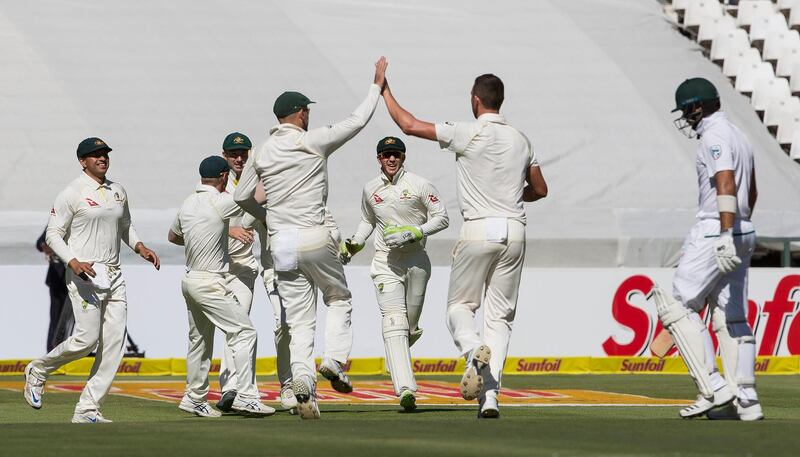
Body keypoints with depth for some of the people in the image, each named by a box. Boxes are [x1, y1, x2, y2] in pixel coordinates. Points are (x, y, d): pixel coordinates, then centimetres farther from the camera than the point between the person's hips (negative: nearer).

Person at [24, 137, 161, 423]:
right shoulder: (72, 194, -6)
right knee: (87, 339, -14)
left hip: (113, 276, 7)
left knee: (114, 342, -3)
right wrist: (73, 262, -21)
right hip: (84, 275, -7)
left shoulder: (118, 192, 14)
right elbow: (53, 234, -6)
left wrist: (139, 246, 8)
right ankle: (38, 371, 13)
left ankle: (87, 410, 0)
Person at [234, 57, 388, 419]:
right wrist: (378, 84, 11)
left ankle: (302, 380, -11)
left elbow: (241, 197, 14)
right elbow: (357, 121, -1)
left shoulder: (261, 153, 9)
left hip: (280, 241, 4)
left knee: (299, 318, 6)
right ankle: (334, 360, -4)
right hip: (314, 238, -4)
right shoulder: (313, 142, -5)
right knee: (339, 299, 17)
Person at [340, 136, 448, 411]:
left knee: (411, 328, 9)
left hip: (416, 261, -1)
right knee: (393, 321, -17)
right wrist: (353, 245, 11)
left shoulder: (419, 185, -3)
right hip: (385, 262, 1)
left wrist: (413, 233, -17)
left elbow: (442, 218, -4)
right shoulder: (370, 190, 8)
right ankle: (406, 390, -28)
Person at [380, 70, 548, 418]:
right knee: (500, 315, 6)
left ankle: (475, 351, -22)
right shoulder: (520, 140, 10)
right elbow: (539, 190, 19)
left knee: (459, 306, 11)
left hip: (478, 231, -4)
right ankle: (490, 396, -7)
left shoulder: (467, 134, -6)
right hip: (514, 231, 4)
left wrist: (384, 90, 11)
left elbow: (409, 125, -2)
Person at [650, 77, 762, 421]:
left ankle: (714, 389, -12)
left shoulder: (714, 137, -13)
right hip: (743, 233, 10)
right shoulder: (738, 136, 18)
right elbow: (751, 193, 28)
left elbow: (726, 185, -27)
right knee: (732, 315, 9)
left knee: (678, 306, -5)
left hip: (716, 230, -10)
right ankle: (744, 401, 6)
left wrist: (725, 236, -35)